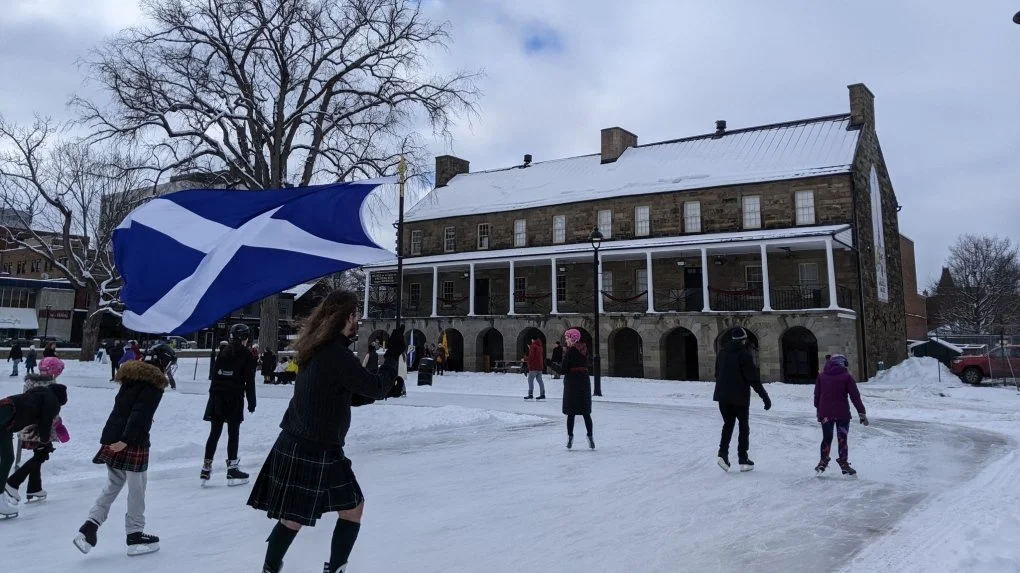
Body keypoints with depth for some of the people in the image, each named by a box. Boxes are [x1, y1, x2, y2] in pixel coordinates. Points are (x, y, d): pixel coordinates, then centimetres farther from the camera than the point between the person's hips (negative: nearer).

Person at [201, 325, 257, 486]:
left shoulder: (224, 352, 10)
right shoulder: (247, 355, -5)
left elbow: (215, 375, 11)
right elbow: (249, 382, -6)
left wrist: (213, 394, 16)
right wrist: (251, 403, 0)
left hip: (217, 397, 5)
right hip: (234, 398, -5)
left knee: (214, 433, 9)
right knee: (233, 433, 1)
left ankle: (206, 467, 10)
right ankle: (232, 470, 6)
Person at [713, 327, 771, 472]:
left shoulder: (722, 352, 7)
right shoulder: (744, 354, -12)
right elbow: (753, 378, -16)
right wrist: (765, 396, -12)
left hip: (723, 396, 5)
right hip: (740, 396, -5)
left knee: (728, 424, 15)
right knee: (744, 426, 10)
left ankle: (723, 454, -1)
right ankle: (743, 460, 11)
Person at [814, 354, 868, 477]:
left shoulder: (821, 376, 6)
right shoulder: (846, 377, -4)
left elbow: (817, 396, 10)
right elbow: (855, 396, -7)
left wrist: (818, 411, 20)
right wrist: (862, 413, -4)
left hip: (825, 414, 3)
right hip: (842, 414, -3)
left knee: (827, 438, 14)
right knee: (842, 439, 6)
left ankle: (823, 462, 16)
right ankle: (844, 464, 9)